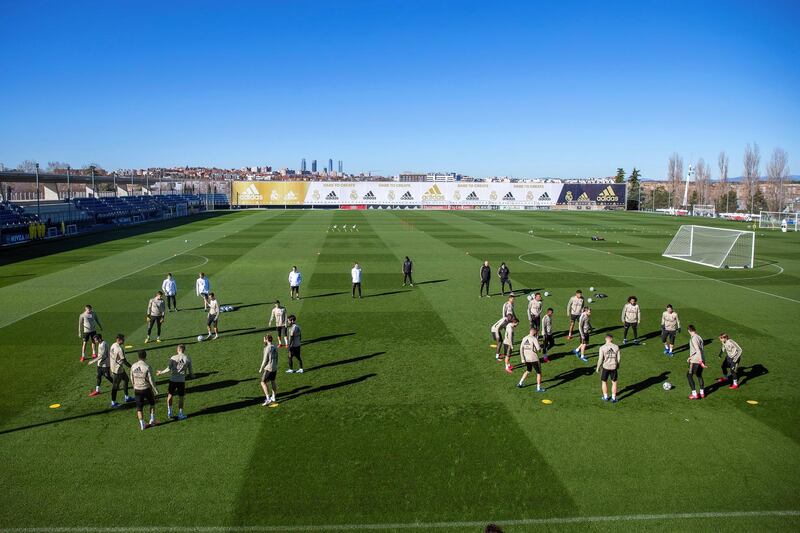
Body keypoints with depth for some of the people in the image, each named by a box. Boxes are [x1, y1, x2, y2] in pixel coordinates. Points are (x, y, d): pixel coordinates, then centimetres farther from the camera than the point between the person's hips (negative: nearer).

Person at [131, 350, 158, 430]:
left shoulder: (133, 366, -4)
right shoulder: (147, 367, -18)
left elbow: (132, 378, 9)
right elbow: (151, 380, -14)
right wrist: (155, 390, -3)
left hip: (137, 390, 3)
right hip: (146, 389, -3)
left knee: (139, 408, 11)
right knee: (152, 404, 20)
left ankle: (142, 425, 14)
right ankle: (152, 421, 22)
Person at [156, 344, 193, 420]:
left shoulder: (173, 358, -8)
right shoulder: (188, 359, -4)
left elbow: (169, 369, -9)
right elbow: (190, 371, 3)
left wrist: (161, 372, 9)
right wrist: (191, 375, 24)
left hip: (173, 379, 0)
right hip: (181, 380, 0)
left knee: (170, 395, 18)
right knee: (181, 398, 10)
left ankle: (169, 413, 23)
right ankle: (180, 414, 17)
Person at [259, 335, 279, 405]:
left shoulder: (267, 348, -17)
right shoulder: (275, 348, 6)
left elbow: (265, 360, -15)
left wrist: (261, 369, -4)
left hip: (268, 368, -8)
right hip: (275, 368, 8)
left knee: (263, 382, -2)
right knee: (272, 382, 18)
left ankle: (268, 398, -9)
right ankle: (273, 397, 27)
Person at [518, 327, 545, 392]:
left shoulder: (524, 338, 5)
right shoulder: (534, 339, -15)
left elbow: (521, 349, 4)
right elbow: (538, 348, -23)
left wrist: (523, 359, 5)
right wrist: (540, 348, 2)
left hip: (526, 358, 6)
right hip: (534, 359, -6)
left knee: (528, 371, 28)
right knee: (539, 372, 9)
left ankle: (520, 383, 27)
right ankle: (538, 388, 9)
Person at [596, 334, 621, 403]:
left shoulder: (602, 348, -12)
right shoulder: (616, 347, -6)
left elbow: (600, 359, -10)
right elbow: (618, 358, 1)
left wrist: (598, 368, 3)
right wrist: (618, 366, 20)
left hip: (605, 367, -1)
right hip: (613, 367, 1)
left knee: (604, 382, 18)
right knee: (614, 383, 16)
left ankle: (605, 397, 25)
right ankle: (613, 398, 18)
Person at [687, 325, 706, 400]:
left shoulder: (693, 339, -18)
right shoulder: (699, 337, 8)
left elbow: (698, 350, -25)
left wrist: (700, 361, -26)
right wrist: (691, 357, 27)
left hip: (695, 361, -8)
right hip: (701, 360, 8)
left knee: (689, 375, 7)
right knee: (699, 375, 23)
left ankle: (694, 394, 6)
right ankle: (702, 393, 28)